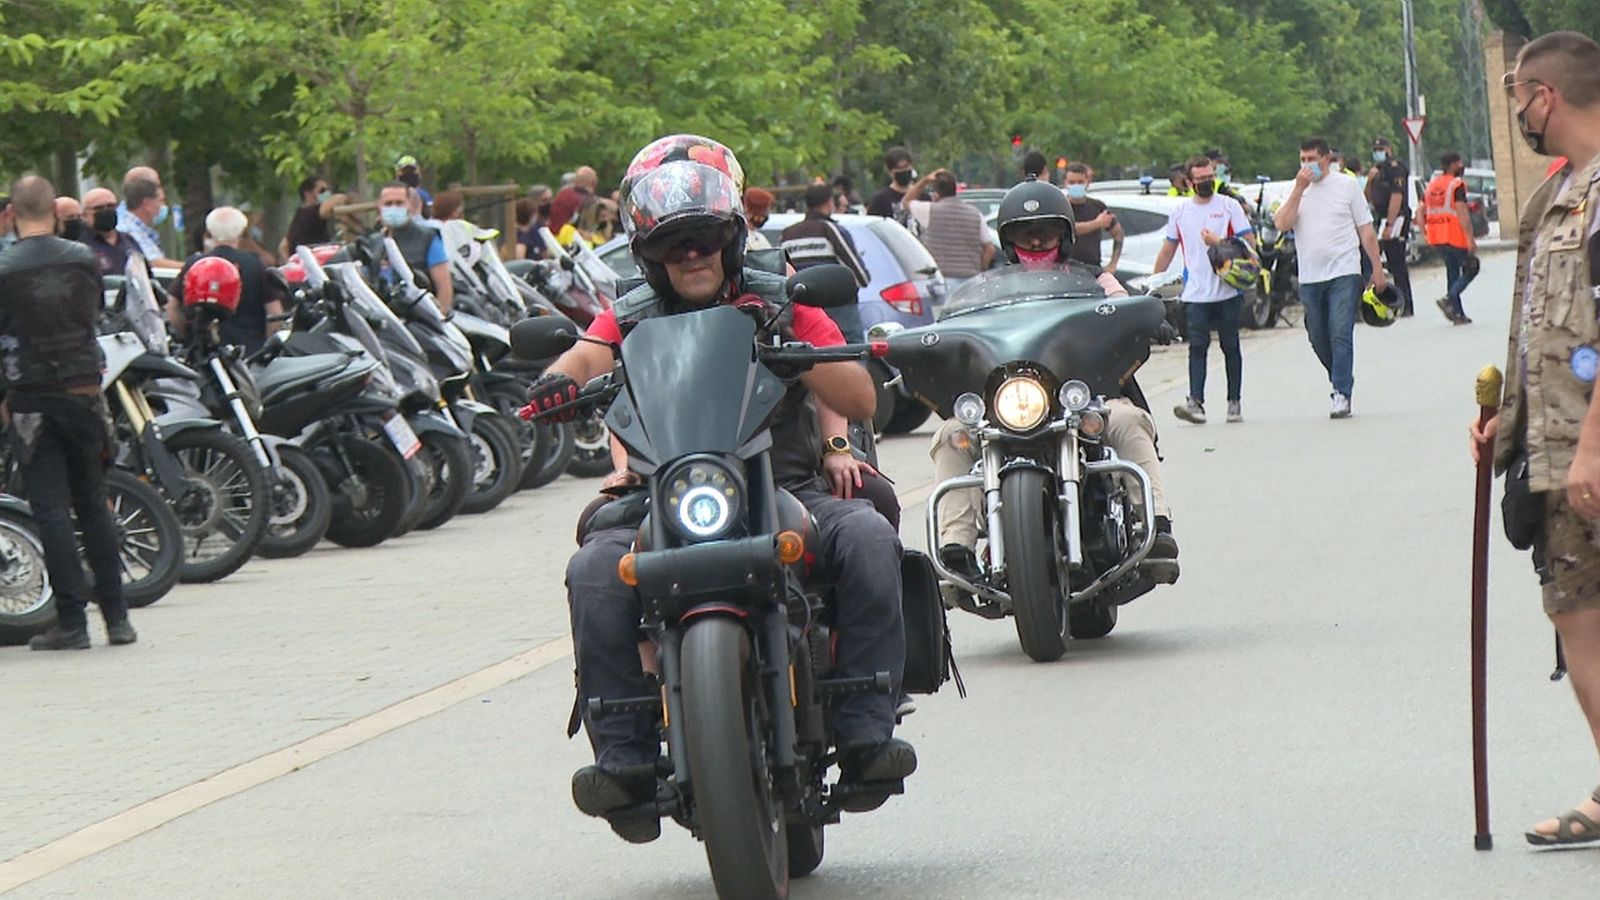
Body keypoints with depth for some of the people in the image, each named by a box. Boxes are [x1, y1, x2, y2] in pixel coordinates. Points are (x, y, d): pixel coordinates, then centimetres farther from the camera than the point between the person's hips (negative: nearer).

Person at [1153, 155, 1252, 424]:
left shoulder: (1229, 206, 2)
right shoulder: (1180, 212, 10)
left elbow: (1248, 244, -3)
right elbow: (1168, 250, 17)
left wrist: (1219, 243, -17)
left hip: (1226, 291, -1)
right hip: (1195, 294, 1)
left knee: (1230, 347, 7)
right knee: (1197, 346, -10)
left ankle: (1234, 402, 14)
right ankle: (1196, 402, -18)